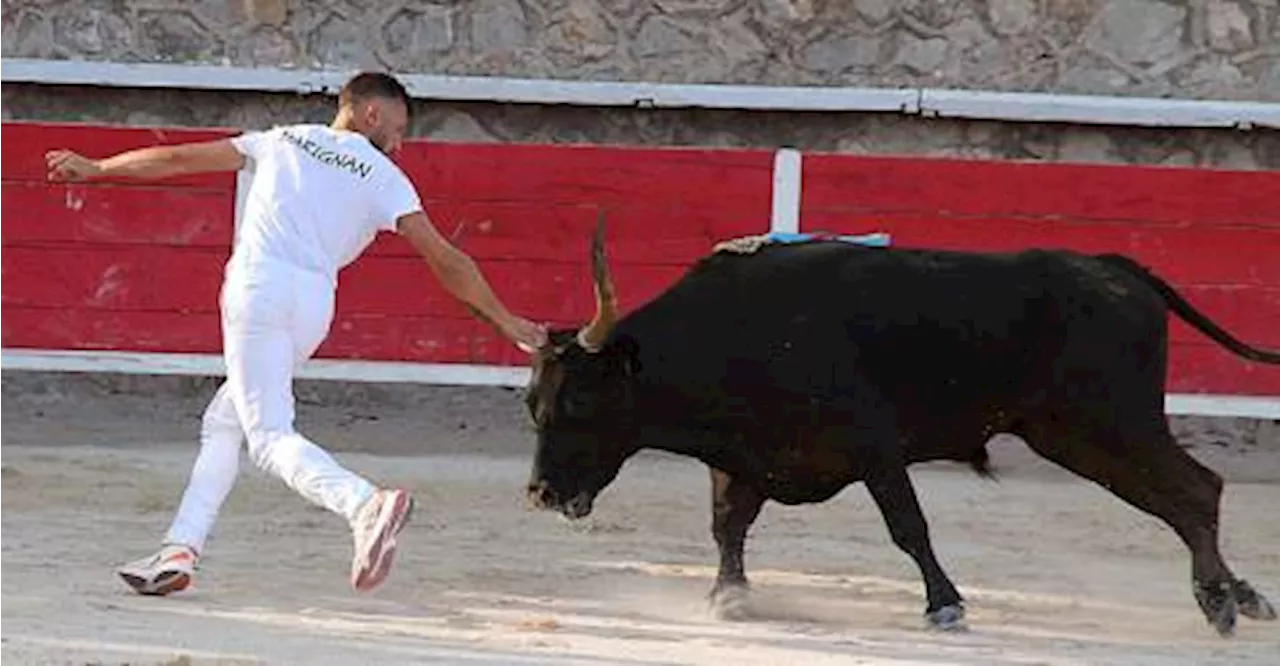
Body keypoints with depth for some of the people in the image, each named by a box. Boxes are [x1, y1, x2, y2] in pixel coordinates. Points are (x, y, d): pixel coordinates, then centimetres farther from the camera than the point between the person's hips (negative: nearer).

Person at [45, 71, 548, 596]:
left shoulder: (284, 140, 19)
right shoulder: (385, 177, 14)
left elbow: (179, 159, 26)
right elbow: (444, 259, 8)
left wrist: (95, 169, 37)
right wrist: (502, 321, 15)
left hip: (257, 287, -2)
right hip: (315, 302, 2)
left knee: (269, 436, -13)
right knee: (225, 419, 19)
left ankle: (365, 504, -38)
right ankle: (181, 548, 13)